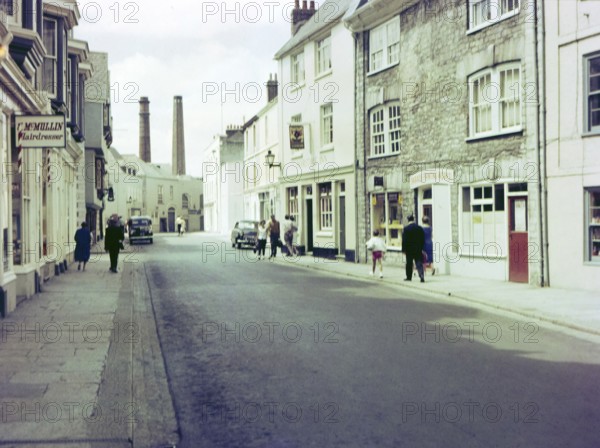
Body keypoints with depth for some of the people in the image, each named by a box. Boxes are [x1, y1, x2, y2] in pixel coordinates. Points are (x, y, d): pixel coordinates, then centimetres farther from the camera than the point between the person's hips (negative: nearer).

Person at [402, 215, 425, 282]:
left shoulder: (406, 229, -8)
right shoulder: (420, 228, 2)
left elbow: (404, 240, -8)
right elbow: (423, 239, 6)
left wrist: (404, 250, -2)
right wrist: (421, 248, 13)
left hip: (409, 249, -2)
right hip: (418, 249, 2)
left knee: (409, 264, 10)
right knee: (419, 263, 0)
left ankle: (409, 277, 19)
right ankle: (422, 277, -14)